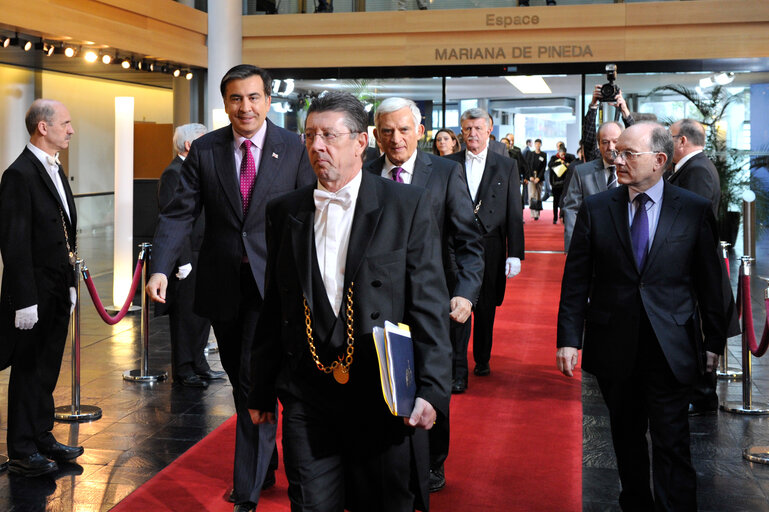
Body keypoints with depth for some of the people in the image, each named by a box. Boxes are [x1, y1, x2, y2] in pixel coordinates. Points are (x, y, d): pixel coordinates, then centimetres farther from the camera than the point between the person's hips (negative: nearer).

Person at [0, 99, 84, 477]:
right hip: (34, 296, -8)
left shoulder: (55, 171, 12)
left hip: (58, 293, 8)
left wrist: (70, 285, 16)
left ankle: (42, 439, 29)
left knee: (47, 372, 17)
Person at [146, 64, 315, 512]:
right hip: (222, 285, 4)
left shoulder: (295, 149, -4)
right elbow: (180, 214, -4)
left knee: (255, 380, -7)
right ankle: (264, 466, 37)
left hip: (272, 282, -3)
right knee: (241, 381, 16)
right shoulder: (204, 151, 2)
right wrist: (161, 268, -18)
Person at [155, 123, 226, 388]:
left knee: (202, 313, 15)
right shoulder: (173, 174, -15)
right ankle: (183, 370, 10)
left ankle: (198, 364, 26)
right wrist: (184, 261, -22)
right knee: (185, 315, 0)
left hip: (201, 256, 10)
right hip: (187, 257, -10)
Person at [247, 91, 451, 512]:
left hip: (384, 399, -2)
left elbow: (430, 306, -5)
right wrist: (261, 391, 12)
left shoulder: (408, 205, -2)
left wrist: (431, 390, -13)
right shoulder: (284, 211, 8)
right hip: (307, 398, 3)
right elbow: (272, 308, 12)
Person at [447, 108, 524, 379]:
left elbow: (514, 213, 3)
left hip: (491, 249, 1)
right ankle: (458, 372, -3)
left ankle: (482, 360, 31)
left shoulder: (506, 166, 5)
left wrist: (515, 254, -3)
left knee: (486, 309, 11)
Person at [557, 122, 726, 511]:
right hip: (614, 346, 2)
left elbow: (709, 281, 4)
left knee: (672, 445, -2)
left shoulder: (695, 210, -2)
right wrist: (569, 338, -4)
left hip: (671, 349, -2)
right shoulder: (595, 208, 1)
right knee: (626, 436, 15)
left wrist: (714, 341, 5)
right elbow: (575, 279, 1)